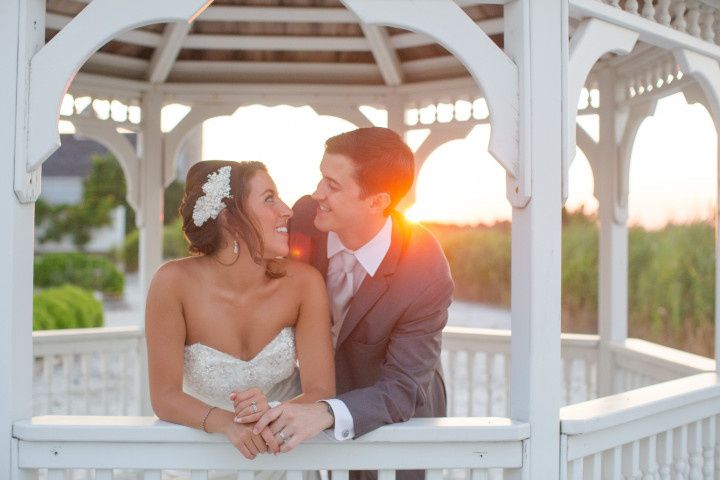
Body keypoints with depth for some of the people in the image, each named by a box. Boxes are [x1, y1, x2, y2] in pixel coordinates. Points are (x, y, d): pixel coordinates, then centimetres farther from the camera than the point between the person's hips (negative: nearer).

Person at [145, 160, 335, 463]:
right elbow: (164, 396, -11)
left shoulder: (304, 282, -10)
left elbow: (321, 391, -10)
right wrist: (226, 422, -28)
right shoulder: (174, 283, -13)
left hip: (285, 449, 1)